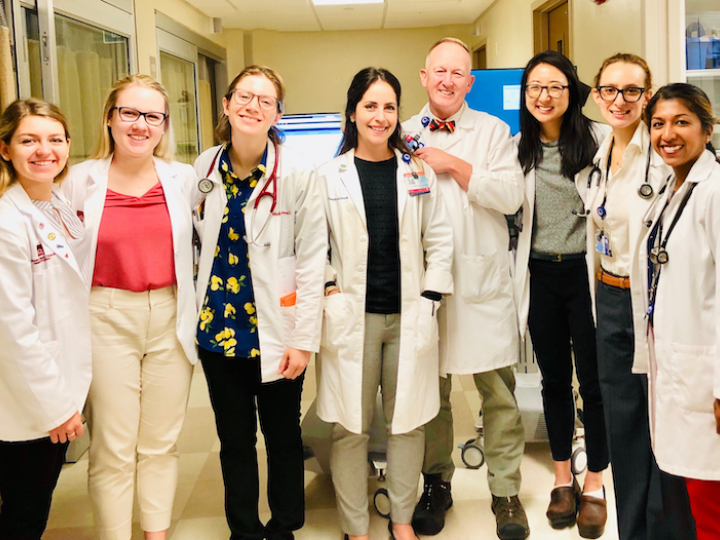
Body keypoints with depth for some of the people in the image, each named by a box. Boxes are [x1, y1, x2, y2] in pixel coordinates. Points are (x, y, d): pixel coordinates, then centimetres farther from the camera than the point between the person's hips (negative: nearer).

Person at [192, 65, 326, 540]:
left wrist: (304, 338, -13)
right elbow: (202, 243, 9)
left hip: (276, 330, -3)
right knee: (234, 438, 16)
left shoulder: (298, 173, -10)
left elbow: (311, 259, -10)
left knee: (283, 437, 13)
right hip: (218, 325, 3)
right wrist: (195, 313, 3)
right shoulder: (204, 168, 1)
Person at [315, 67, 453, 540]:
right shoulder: (329, 176, 4)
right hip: (351, 318, -1)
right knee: (351, 426, 3)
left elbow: (440, 240, 8)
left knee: (407, 421, 9)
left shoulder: (419, 172, 7)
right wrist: (329, 289, -4)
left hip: (408, 317, 2)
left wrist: (430, 301, 1)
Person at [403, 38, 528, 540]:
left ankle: (506, 492, 15)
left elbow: (511, 195, -6)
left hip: (482, 279, -1)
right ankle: (437, 483, 26)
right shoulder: (404, 136, 11)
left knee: (498, 390, 1)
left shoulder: (492, 130, 7)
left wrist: (453, 165, -9)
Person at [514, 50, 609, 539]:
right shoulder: (518, 148, 6)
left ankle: (594, 486, 24)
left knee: (593, 380, 6)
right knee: (555, 379, 15)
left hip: (587, 272, -3)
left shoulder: (599, 140, -7)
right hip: (541, 274, 4)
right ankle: (563, 479, 31)